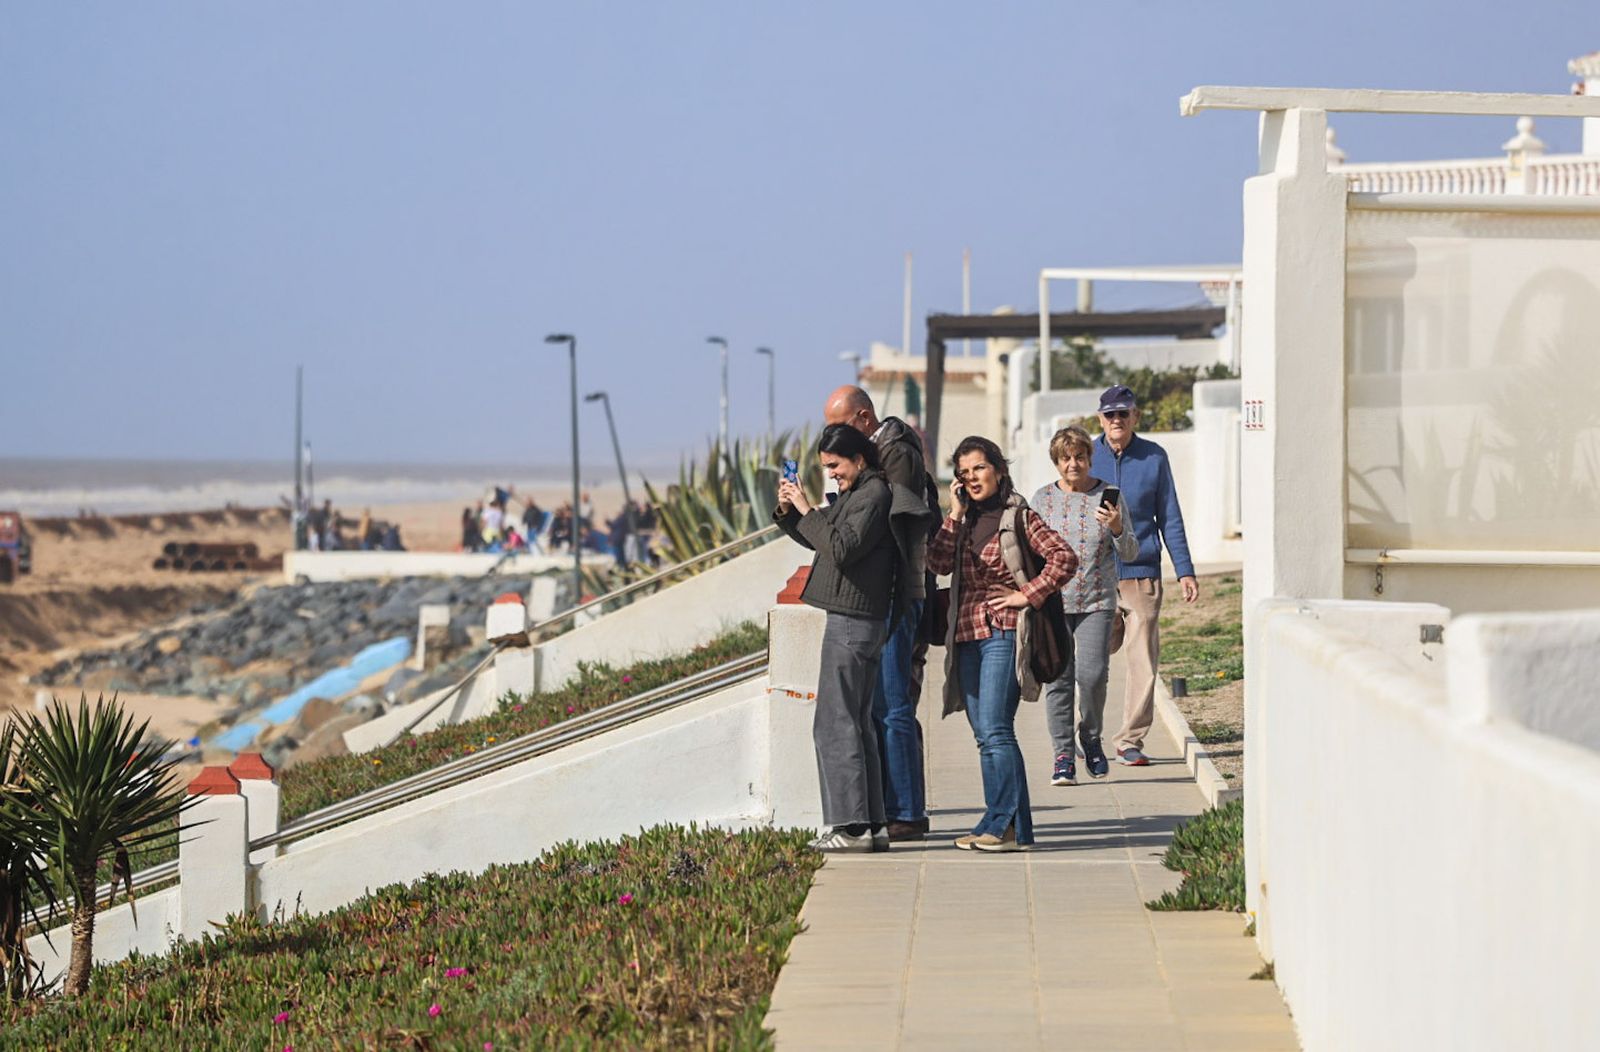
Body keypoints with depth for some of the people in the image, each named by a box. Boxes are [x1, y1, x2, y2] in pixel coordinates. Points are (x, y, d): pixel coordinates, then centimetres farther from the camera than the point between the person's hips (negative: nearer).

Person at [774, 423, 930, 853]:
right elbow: (820, 540, 24)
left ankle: (851, 826, -12)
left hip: (854, 620, -11)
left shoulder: (875, 495, -12)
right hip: (857, 620, 11)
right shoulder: (858, 493, 18)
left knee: (834, 724, -10)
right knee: (856, 722, 12)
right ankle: (872, 824, 13)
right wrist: (788, 511, 9)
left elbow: (841, 547, -22)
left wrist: (807, 511, -13)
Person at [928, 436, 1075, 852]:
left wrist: (1027, 595, -10)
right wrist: (955, 515, -2)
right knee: (984, 735, 7)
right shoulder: (964, 519, 16)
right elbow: (939, 563, 1)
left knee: (995, 730, -15)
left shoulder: (1018, 515, -2)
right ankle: (1002, 824, 9)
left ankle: (1008, 825, -15)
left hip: (1003, 633, -7)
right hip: (967, 634, 7)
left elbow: (1064, 558, -9)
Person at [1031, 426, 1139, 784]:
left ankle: (1091, 737, 13)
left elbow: (1130, 553, 5)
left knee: (1092, 674, -13)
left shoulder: (1108, 496, 5)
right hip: (1052, 602, 1)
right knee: (1058, 677, -3)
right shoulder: (1043, 499, 8)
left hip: (1097, 602, -1)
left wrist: (1118, 530, -15)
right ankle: (1063, 754, 4)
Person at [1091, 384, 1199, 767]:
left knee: (1143, 660, -2)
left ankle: (1131, 740, 5)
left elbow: (1169, 517, 10)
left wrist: (1184, 571, 6)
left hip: (1142, 573, 0)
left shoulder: (1154, 457, 5)